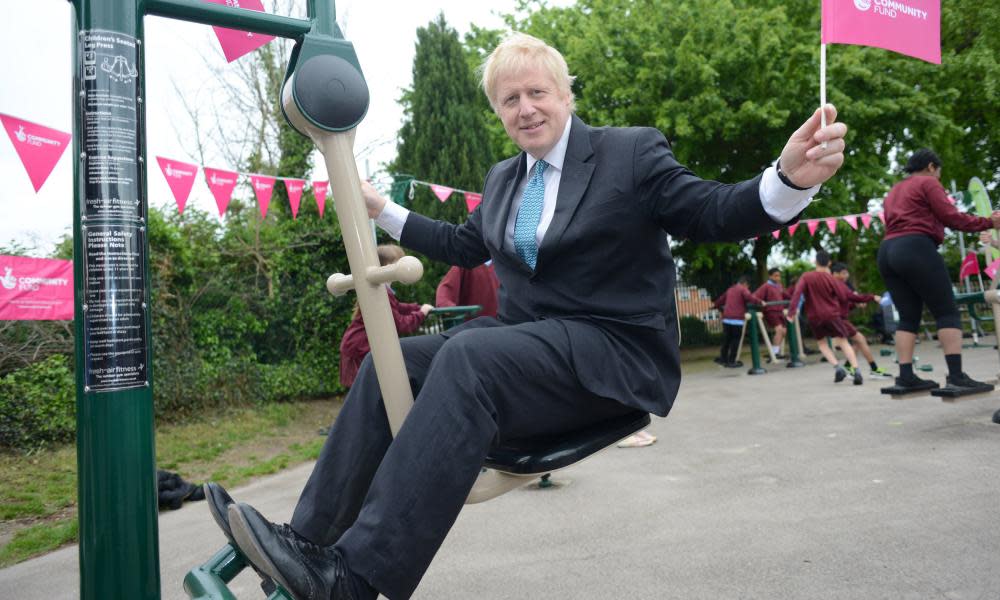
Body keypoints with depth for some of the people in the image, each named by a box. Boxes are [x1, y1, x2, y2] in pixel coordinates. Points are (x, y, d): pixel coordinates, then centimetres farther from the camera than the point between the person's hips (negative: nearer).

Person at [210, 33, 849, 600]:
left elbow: (713, 216, -6)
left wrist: (791, 178, -25)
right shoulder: (503, 178, 18)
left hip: (614, 349, -7)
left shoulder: (633, 152, 0)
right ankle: (311, 539, -11)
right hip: (526, 338, 7)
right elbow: (465, 245, 29)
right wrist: (380, 208, 28)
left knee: (468, 356, -33)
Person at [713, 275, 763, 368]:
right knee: (735, 340, 1)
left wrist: (716, 304, 52)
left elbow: (722, 298, 36)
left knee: (726, 339, 16)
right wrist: (760, 301, -18)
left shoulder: (730, 289, 22)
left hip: (726, 318, 7)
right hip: (737, 319, -7)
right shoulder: (743, 289, 0)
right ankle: (731, 362, 3)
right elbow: (749, 297, -20)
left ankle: (723, 359, 24)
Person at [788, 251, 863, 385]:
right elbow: (843, 297, 1)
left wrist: (791, 311, -15)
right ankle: (856, 370, -12)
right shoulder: (830, 278, -3)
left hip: (814, 317, 0)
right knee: (843, 342, 4)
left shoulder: (806, 277, -3)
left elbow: (797, 293, -15)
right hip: (831, 314, 0)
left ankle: (837, 367, -5)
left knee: (822, 343, 16)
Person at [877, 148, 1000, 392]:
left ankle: (906, 376, -2)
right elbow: (951, 217, -3)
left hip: (887, 252, 8)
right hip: (915, 249, -8)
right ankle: (956, 374, -14)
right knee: (947, 312, -6)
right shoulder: (928, 183, 5)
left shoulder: (892, 192, 28)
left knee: (908, 316, 7)